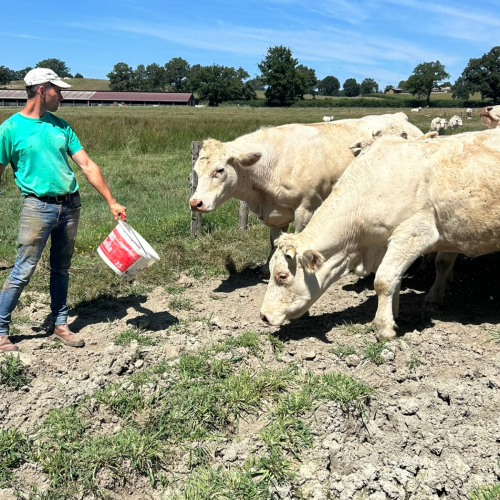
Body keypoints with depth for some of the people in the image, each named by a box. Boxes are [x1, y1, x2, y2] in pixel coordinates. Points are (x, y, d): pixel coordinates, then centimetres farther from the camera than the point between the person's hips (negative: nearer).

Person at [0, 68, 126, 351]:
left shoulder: (61, 126, 9)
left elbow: (87, 165, 7)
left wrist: (112, 202, 2)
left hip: (70, 205, 5)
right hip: (39, 206, -5)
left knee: (62, 269, 13)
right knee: (23, 272, -3)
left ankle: (60, 325, 25)